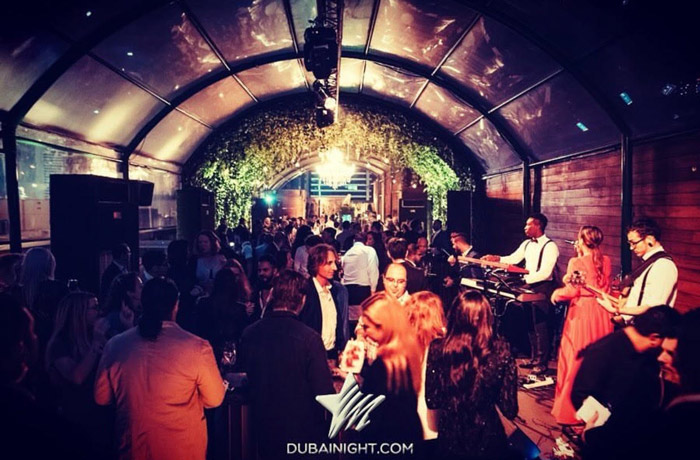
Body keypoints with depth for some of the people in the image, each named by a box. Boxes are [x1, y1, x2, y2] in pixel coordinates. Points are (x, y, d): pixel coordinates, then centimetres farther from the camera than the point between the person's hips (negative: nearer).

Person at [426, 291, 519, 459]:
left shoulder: (438, 348, -16)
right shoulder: (500, 350, -17)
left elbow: (432, 402, -7)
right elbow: (509, 409, -11)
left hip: (450, 438, 0)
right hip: (487, 438, 0)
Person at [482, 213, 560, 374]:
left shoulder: (550, 246, -15)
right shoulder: (527, 244, 9)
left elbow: (545, 273, -22)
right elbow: (513, 258, 9)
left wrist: (525, 278, -27)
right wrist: (496, 259, -6)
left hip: (543, 288, -8)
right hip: (528, 286, 8)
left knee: (540, 326, -1)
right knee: (530, 324, 14)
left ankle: (543, 362, 13)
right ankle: (534, 358, 28)